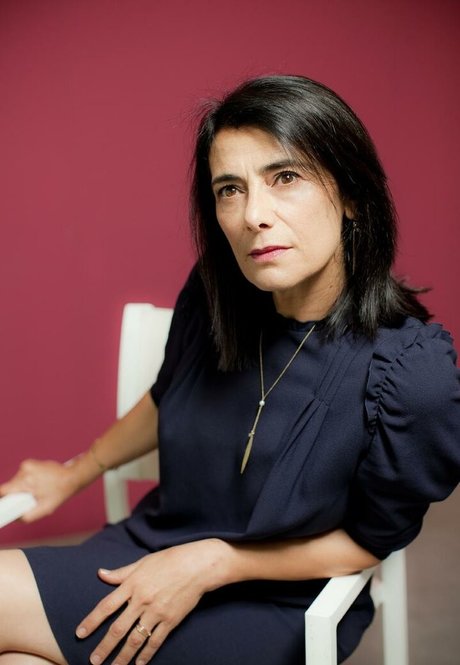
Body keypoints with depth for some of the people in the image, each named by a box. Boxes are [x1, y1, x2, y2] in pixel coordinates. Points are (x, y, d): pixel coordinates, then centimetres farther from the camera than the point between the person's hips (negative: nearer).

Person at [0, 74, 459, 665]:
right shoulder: (212, 294, -12)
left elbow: (368, 541, -11)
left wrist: (210, 563, -16)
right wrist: (72, 475, 21)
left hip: (274, 606, -4)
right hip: (154, 541, 5)